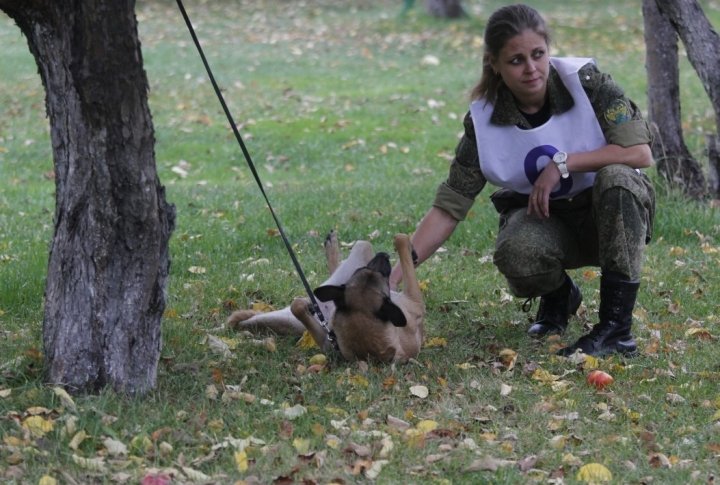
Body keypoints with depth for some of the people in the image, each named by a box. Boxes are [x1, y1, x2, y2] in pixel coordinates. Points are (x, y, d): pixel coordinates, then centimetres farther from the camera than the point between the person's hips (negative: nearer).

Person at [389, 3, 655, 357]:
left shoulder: (585, 81, -17)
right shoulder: (484, 121, -12)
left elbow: (640, 153, -21)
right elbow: (448, 208, -12)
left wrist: (563, 163, -25)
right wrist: (397, 272, -23)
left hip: (610, 212, -1)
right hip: (542, 217, 1)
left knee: (615, 178, -36)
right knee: (514, 253, -34)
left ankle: (617, 330, -29)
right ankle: (558, 295, 6)